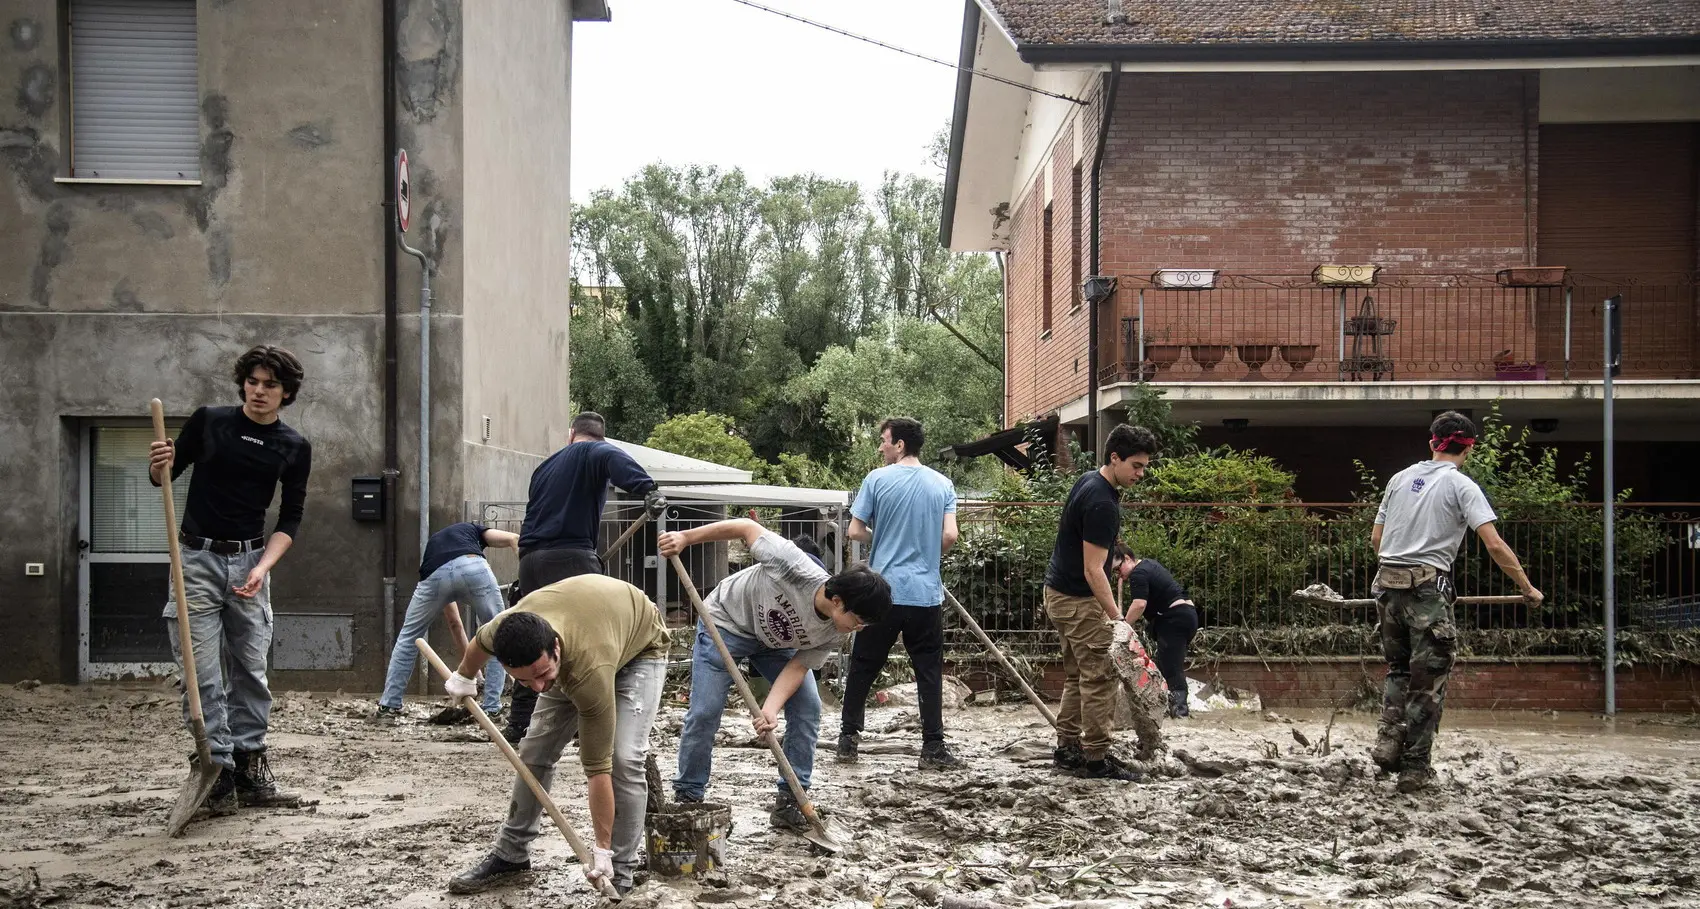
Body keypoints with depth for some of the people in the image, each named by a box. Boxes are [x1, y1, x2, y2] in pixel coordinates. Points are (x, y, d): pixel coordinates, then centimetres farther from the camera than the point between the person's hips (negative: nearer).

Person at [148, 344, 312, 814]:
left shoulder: (294, 448, 4)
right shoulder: (208, 421, -1)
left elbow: (290, 519, 4)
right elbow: (166, 476, 8)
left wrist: (263, 566, -11)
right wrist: (160, 468, -16)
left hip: (250, 561, 2)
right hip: (197, 558, -2)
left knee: (251, 670, 5)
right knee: (203, 672, -6)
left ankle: (250, 767, 12)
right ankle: (216, 769, -3)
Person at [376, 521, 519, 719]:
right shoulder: (471, 529, 39)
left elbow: (453, 622, 45)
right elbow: (513, 539, 16)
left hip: (435, 575, 3)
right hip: (472, 566, -2)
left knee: (409, 637, 27)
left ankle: (389, 706, 30)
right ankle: (491, 709, 16)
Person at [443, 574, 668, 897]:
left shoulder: (591, 671, -46)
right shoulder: (506, 630, -33)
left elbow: (598, 767, -37)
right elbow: (480, 642, -3)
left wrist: (601, 851, -33)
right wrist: (463, 677, 17)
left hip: (640, 644, -5)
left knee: (622, 758, -21)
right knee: (535, 751, 2)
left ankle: (618, 876, -10)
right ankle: (510, 856, 17)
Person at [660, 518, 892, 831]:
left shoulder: (834, 634, -22)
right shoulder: (797, 569, -41)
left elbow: (798, 666, -16)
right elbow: (748, 528, -31)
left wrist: (771, 709, -34)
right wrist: (685, 538, -29)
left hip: (775, 639, 5)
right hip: (727, 622, -5)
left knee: (808, 708, -7)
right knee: (704, 713, -8)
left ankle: (790, 802, 4)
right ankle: (687, 798, 10)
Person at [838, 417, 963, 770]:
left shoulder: (877, 480, -4)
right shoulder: (942, 484, 2)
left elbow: (855, 531, -4)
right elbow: (950, 536, -4)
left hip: (882, 591, -1)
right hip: (927, 594, 1)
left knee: (863, 667, 11)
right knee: (929, 671, 6)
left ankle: (848, 739, 16)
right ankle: (933, 748, 5)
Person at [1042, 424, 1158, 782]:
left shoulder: (1089, 481, 7)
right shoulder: (1102, 504, -24)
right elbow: (1093, 570, -26)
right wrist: (1116, 618, -28)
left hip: (1059, 592, 10)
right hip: (1078, 600, -10)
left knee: (1077, 674, 15)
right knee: (1100, 677, -6)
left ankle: (1067, 748, 19)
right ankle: (1096, 760, -2)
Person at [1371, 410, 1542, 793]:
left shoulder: (1401, 478, 13)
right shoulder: (1461, 485, -3)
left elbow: (1376, 539, 17)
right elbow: (1494, 545, -11)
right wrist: (1527, 588, -2)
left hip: (1388, 584, 5)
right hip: (1427, 589, -5)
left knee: (1398, 670, 21)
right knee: (1428, 682, 3)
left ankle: (1387, 743, 6)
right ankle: (1414, 769, 6)